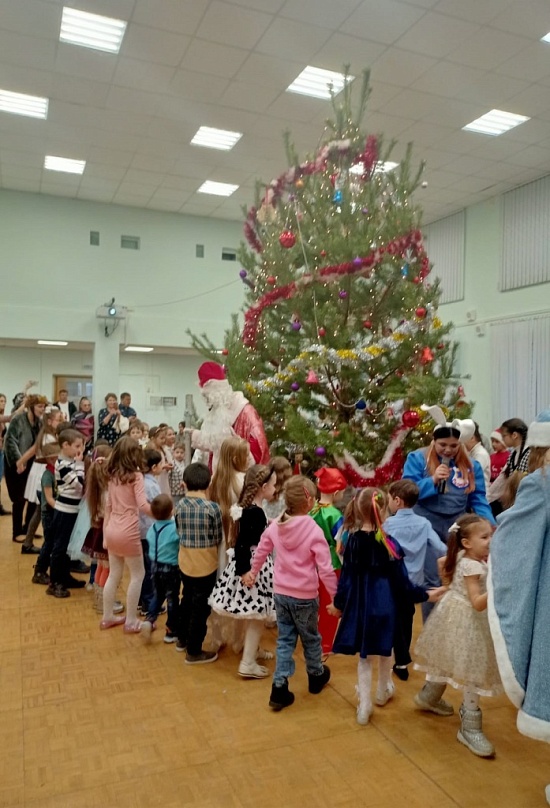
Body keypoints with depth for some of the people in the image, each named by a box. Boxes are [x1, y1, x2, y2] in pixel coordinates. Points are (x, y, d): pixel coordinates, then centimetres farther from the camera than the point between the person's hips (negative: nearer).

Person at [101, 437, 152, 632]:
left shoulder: (113, 476, 8)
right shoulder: (136, 476, -13)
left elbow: (108, 506, 13)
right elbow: (143, 505, -22)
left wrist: (105, 534, 18)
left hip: (112, 530, 7)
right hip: (128, 532, -7)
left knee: (114, 575, 19)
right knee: (137, 575, 8)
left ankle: (107, 617, 28)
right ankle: (131, 621, 13)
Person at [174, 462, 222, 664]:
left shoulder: (180, 506, -6)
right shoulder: (212, 508, -19)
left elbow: (179, 533, 4)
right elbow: (218, 539, -8)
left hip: (185, 562, 5)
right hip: (206, 564, -5)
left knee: (187, 600, 24)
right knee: (200, 607, 8)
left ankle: (182, 639, 40)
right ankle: (194, 652, 18)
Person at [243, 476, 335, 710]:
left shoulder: (275, 526, -4)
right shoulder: (314, 530, -21)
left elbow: (260, 552, 11)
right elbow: (325, 570, -20)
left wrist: (252, 573, 29)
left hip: (280, 593, 4)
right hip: (305, 596, -4)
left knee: (285, 639, 16)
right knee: (310, 638, 19)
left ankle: (279, 689, 13)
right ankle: (316, 676, 42)